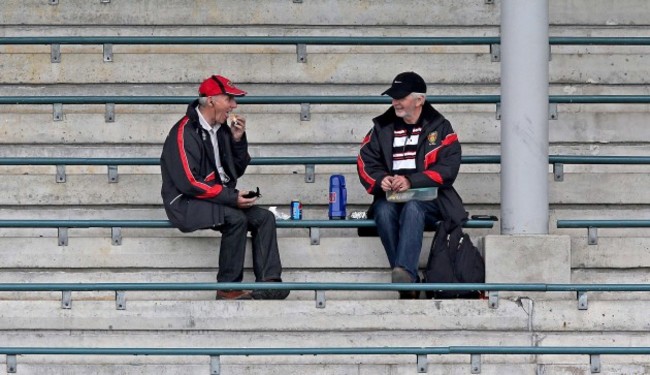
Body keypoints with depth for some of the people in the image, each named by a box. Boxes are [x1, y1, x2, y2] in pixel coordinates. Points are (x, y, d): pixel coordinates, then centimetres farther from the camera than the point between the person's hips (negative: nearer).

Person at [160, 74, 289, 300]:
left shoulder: (221, 130, 12)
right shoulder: (185, 132, -14)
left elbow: (237, 171, 19)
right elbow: (189, 183, -21)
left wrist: (238, 140, 2)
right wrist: (231, 197, -21)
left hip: (220, 199, 8)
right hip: (186, 204, -8)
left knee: (264, 218, -10)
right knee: (236, 219, -30)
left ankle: (267, 282, -19)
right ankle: (228, 289, -23)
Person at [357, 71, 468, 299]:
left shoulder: (439, 128, 8)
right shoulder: (382, 127, 18)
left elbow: (448, 168, -5)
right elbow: (365, 162, 12)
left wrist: (411, 182, -19)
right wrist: (380, 180, -12)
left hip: (428, 198, -3)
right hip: (390, 197, 3)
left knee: (413, 208, -38)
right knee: (384, 211, -33)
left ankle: (404, 271, -53)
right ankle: (410, 286, -35)